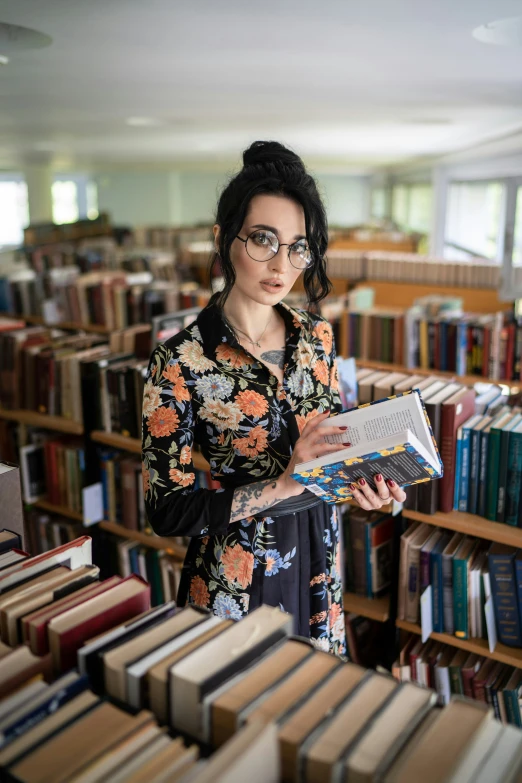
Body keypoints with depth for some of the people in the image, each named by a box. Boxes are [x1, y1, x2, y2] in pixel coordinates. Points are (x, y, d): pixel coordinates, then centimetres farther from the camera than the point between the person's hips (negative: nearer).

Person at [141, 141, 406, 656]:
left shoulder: (316, 337, -4)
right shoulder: (180, 362, -20)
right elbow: (167, 511, -19)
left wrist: (360, 481, -13)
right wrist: (283, 485, -27)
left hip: (319, 552, 5)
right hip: (238, 570, -4)